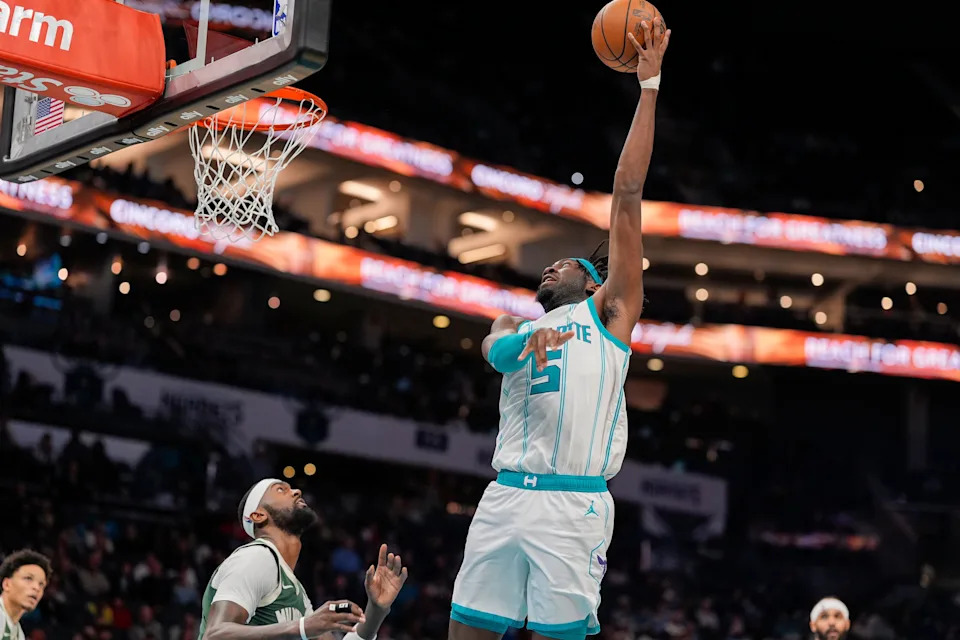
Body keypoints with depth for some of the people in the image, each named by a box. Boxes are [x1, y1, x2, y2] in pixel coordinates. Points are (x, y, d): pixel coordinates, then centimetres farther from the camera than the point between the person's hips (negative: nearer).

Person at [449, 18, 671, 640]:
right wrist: (527, 336, -24)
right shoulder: (516, 326, 26)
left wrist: (649, 85, 6)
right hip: (504, 496, 4)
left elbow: (627, 196, 8)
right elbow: (495, 349, 0)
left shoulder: (607, 312, 14)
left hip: (573, 502, -4)